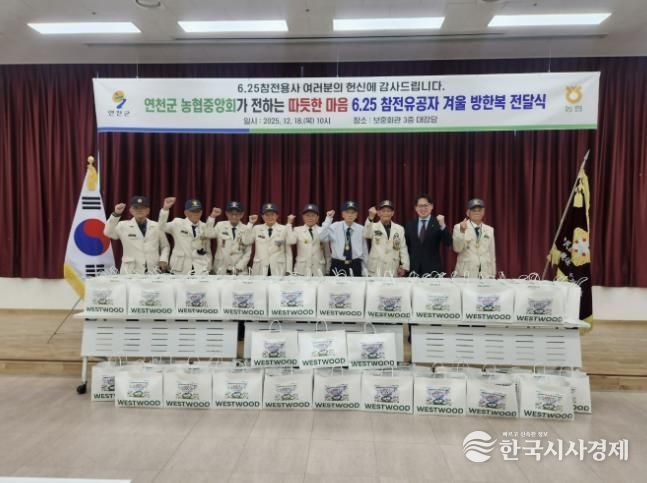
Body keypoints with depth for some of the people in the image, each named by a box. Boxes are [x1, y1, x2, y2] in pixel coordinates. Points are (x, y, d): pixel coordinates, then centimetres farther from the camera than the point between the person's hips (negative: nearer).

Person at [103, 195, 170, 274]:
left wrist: (163, 259, -1)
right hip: (130, 272, -1)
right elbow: (108, 233, -12)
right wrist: (116, 214, -22)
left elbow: (165, 246, 16)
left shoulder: (157, 226, 10)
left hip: (153, 272, 2)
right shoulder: (124, 226, 5)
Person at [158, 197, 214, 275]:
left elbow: (208, 250, 11)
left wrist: (208, 267, 1)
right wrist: (165, 208, -28)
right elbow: (162, 227, -16)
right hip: (180, 269, -1)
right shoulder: (178, 223, 2)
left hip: (201, 270, 2)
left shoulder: (205, 227, 9)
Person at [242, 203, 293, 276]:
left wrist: (288, 271, 0)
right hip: (260, 270, 1)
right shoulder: (257, 229, 10)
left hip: (278, 270, -1)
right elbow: (246, 241, -4)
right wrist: (250, 223, -4)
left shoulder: (284, 229, 3)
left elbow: (288, 251, 3)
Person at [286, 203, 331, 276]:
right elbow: (290, 241, -16)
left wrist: (328, 269, 11)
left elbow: (327, 251, 10)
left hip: (318, 270, 1)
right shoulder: (297, 230, 4)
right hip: (302, 269, -1)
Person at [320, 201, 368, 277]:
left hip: (355, 266, 1)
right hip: (338, 266, -1)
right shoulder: (335, 226, -3)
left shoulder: (361, 229, 3)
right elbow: (322, 238, -19)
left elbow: (365, 250, 8)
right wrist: (328, 220, -22)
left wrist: (364, 270, 9)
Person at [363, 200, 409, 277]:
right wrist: (371, 217, -37)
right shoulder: (373, 227, 0)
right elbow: (366, 235, -22)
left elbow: (403, 249, 9)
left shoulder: (399, 229, 9)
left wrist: (404, 266, 1)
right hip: (376, 271, -3)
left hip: (393, 271, 3)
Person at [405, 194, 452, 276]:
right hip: (414, 269, 2)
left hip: (433, 269, -2)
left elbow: (448, 243, -10)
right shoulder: (410, 225, 10)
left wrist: (443, 225, -23)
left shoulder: (438, 223, 0)